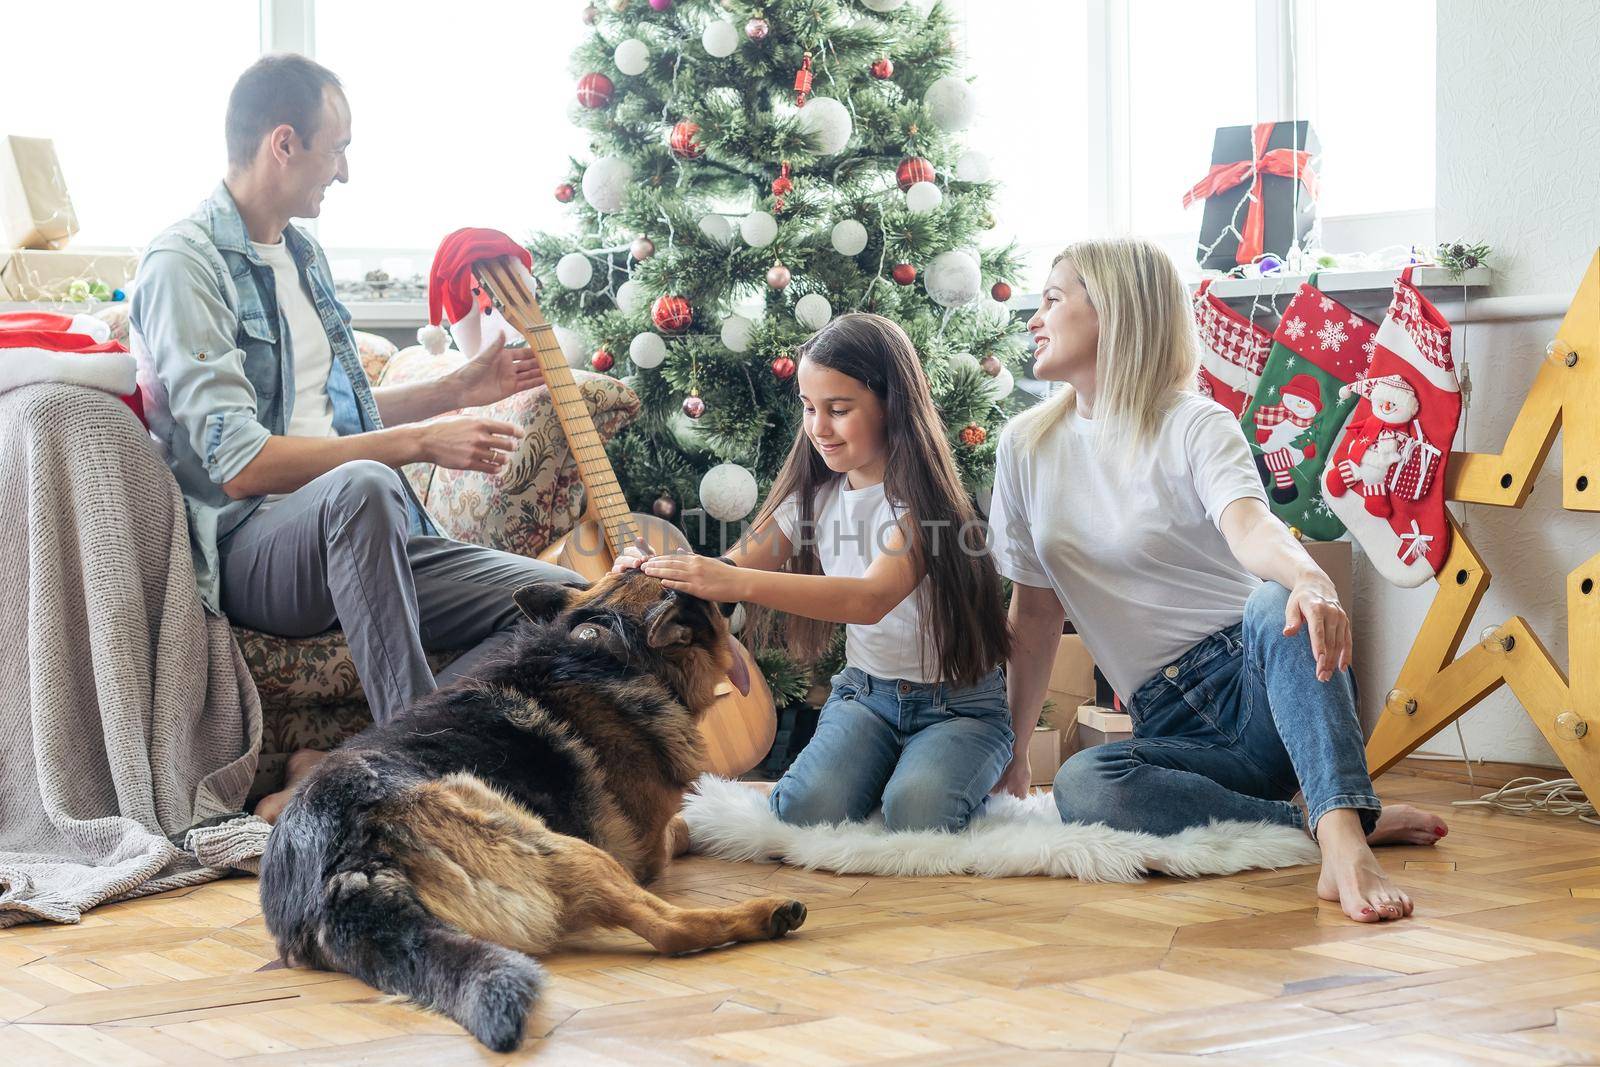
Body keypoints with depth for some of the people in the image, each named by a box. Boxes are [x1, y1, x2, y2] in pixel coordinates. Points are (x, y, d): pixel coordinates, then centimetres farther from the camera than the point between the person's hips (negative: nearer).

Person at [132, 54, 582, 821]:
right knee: (360, 489, -41)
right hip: (247, 550, -9)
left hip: (347, 542, 9)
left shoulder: (301, 253, 19)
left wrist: (456, 390, 24)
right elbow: (240, 463, -21)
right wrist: (416, 444, -20)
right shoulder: (184, 263, -10)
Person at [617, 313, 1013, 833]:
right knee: (806, 808, -27)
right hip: (866, 692, 4)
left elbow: (871, 598, -35)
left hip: (959, 705, -4)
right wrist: (658, 572, -22)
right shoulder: (816, 494, 5)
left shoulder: (919, 496, -17)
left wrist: (738, 583, -47)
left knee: (914, 810, -33)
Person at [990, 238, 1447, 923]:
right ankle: (1309, 821, -25)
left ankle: (1344, 839, -50)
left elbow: (1250, 526, -26)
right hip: (1174, 723, 3)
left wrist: (1312, 580, -48)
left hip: (1259, 679, -3)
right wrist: (1012, 750, 9)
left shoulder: (1195, 425, -4)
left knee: (1277, 602, -38)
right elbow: (1034, 614, 14)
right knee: (1079, 787, -32)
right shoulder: (1028, 447, 10)